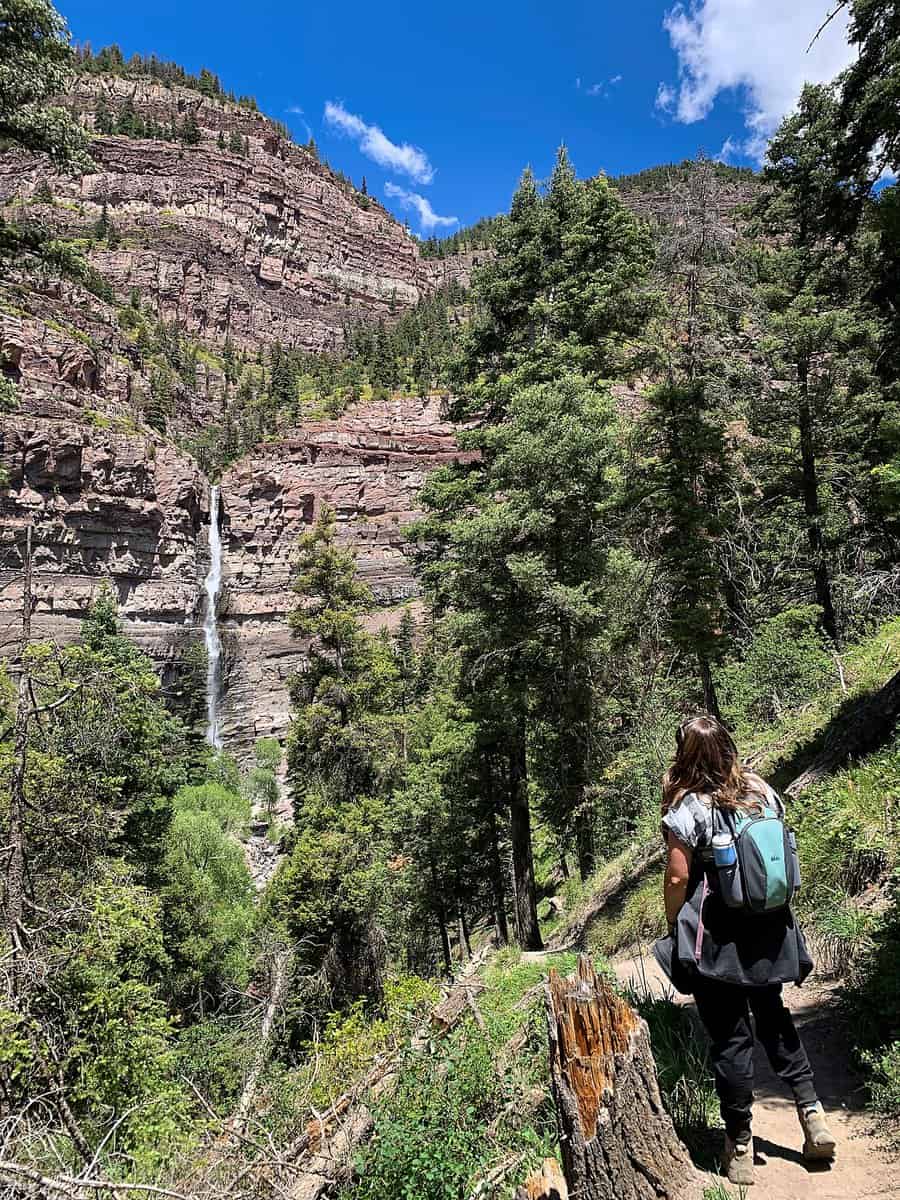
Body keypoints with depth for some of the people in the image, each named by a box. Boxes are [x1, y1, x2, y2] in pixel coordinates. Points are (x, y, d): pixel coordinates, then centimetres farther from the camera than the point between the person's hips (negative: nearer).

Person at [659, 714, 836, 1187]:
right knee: (774, 1017, 27)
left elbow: (678, 877, -16)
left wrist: (674, 930, -1)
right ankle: (812, 1111, 24)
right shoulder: (762, 791, -2)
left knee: (729, 1038, 8)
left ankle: (740, 1147, 19)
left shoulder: (686, 808, -18)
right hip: (769, 934, 5)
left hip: (717, 940, -5)